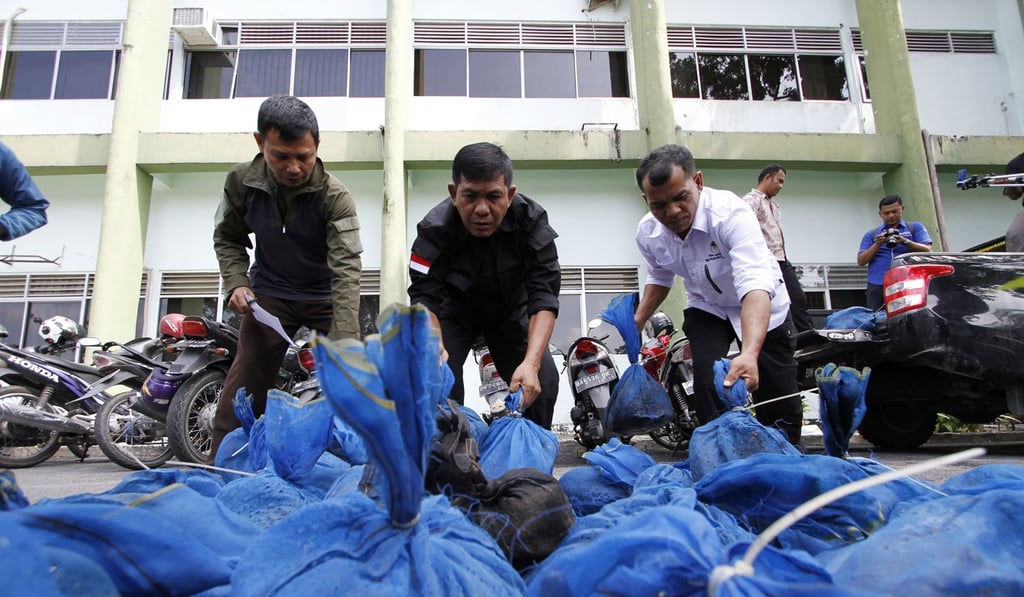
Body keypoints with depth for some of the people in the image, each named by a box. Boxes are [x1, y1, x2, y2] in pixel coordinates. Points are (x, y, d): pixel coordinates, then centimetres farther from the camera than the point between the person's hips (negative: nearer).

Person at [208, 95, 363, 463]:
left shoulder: (334, 196, -24)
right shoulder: (242, 181, -12)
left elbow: (346, 269, -32)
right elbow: (228, 238, 6)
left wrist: (345, 344, -42)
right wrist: (236, 283, -13)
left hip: (324, 297, -2)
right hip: (269, 294, 2)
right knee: (241, 392, -6)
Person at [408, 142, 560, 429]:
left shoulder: (531, 220, -28)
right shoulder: (434, 228, -30)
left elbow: (544, 297, -32)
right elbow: (424, 298, -30)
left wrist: (531, 362, -46)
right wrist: (434, 346, -52)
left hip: (511, 310, 1)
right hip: (455, 309, -1)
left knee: (543, 380, -14)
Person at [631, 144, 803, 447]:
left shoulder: (730, 212, -36)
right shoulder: (648, 233, -18)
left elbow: (754, 285, -49)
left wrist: (749, 354, -63)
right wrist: (637, 321, -6)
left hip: (760, 305, -3)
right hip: (706, 308, 3)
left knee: (779, 401, -1)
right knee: (707, 386, -20)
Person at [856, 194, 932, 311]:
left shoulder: (915, 227, 14)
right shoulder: (871, 234, 17)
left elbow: (927, 251, 1)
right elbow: (861, 261, 8)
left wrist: (905, 241, -15)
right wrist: (877, 244, -7)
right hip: (878, 286, 2)